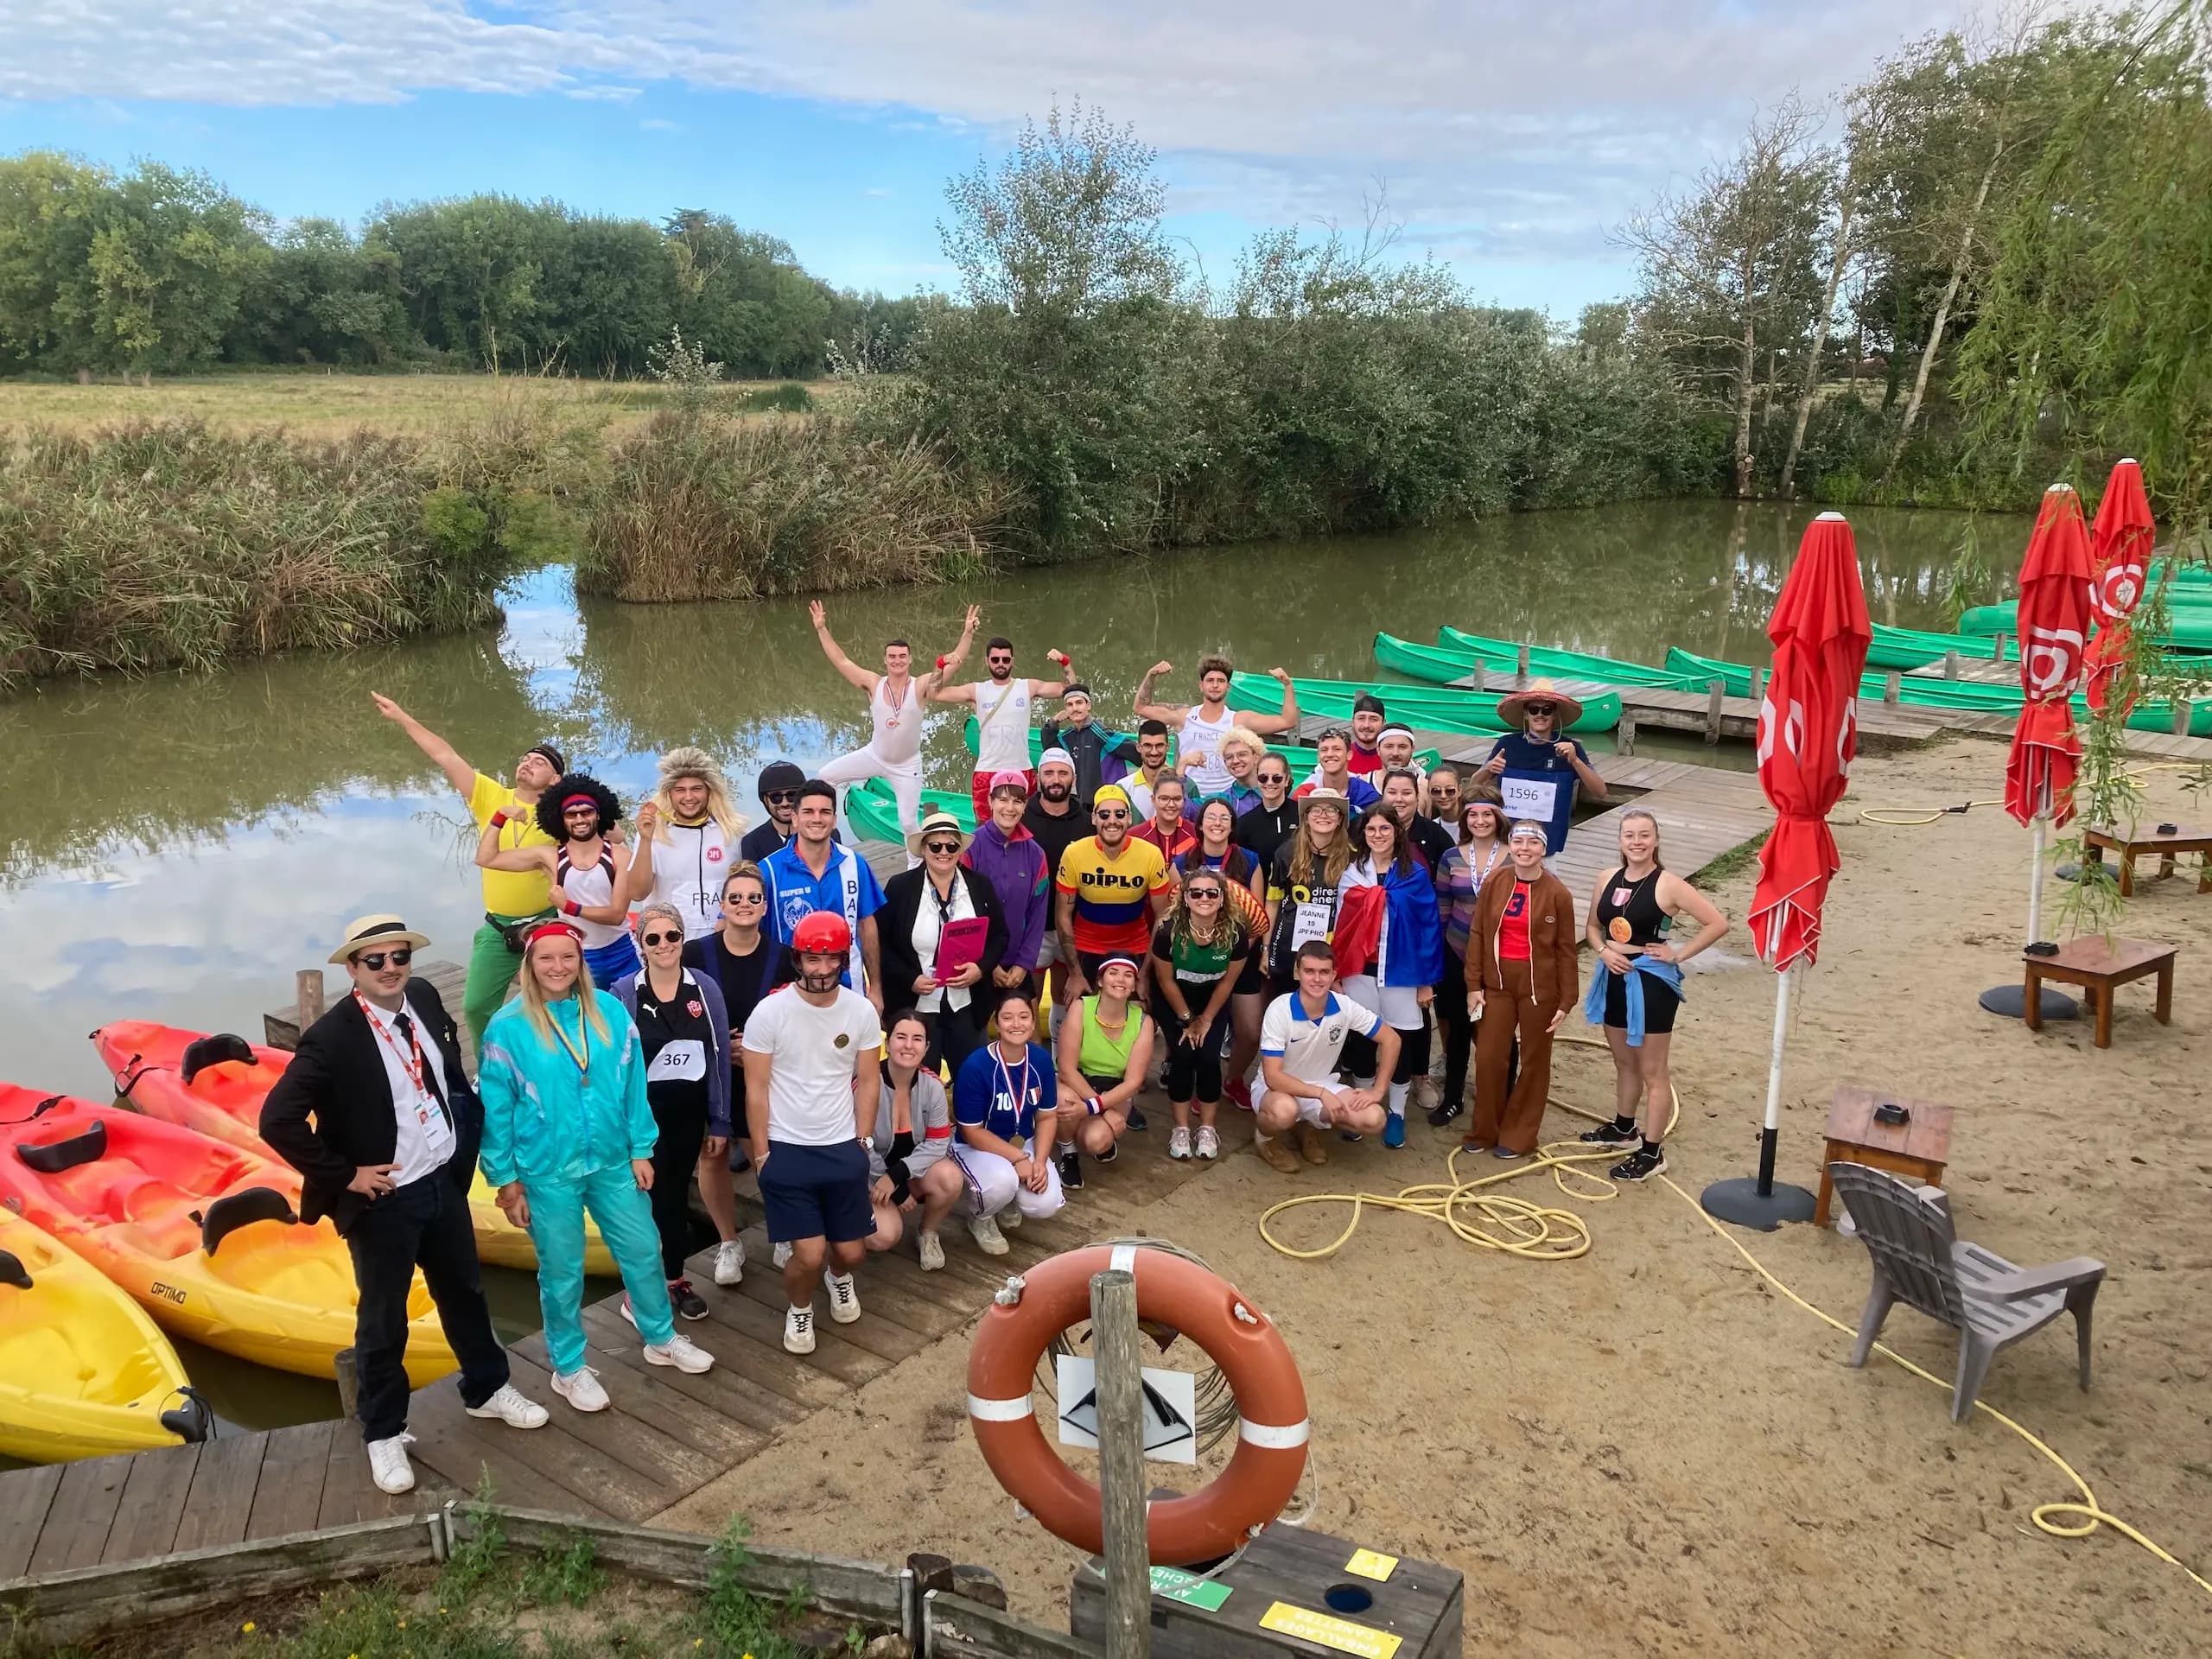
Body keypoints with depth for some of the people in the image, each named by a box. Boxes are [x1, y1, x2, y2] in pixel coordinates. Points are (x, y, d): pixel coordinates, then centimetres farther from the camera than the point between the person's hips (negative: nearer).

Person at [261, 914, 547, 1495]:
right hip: (383, 1201, -6)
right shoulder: (332, 1039, -23)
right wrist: (342, 1176, -20)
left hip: (445, 1181, 6)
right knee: (383, 1322, 11)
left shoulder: (425, 998, -4)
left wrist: (466, 1137, 8)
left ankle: (487, 1390, 43)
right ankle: (383, 1433, 32)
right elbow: (277, 1121, -26)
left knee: (465, 1292, 22)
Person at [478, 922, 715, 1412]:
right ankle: (568, 1368, 32)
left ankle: (663, 1339, 39)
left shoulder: (610, 1011, -5)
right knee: (562, 1273, 12)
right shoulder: (507, 1027, -13)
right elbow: (495, 1109, -7)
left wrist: (641, 1150, 2)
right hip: (547, 1173, -3)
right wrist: (506, 1179, -5)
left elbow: (633, 1085, 1)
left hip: (613, 1163, 3)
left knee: (643, 1251, 15)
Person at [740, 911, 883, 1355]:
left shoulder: (862, 1010, -3)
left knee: (851, 1250, 8)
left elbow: (868, 1081, 5)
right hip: (786, 1150, -3)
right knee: (810, 1254, -9)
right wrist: (761, 1155, -6)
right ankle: (798, 1309, 25)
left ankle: (839, 1276, 45)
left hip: (843, 1149, 3)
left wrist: (863, 1144, 2)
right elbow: (756, 1089, -7)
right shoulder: (770, 1011, -11)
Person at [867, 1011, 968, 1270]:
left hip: (913, 1172, 3)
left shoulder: (933, 1085, -11)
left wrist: (896, 1175, -26)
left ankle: (927, 1234, 1)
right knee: (884, 1236, -29)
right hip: (870, 1177, -3)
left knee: (950, 1178, -29)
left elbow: (938, 1143, -11)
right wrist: (897, 1190, -14)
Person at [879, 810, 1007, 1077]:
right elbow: (880, 942, -3)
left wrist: (981, 968, -11)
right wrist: (910, 979, -15)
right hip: (915, 1007, -2)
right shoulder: (900, 887, -5)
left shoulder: (980, 886, 2)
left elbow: (999, 936, 7)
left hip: (966, 1007, 2)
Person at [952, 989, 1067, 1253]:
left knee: (1046, 1205, -18)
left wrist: (1040, 1161, -16)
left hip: (1024, 1143, 4)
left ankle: (1009, 1200, 19)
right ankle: (980, 1219, 1)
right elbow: (972, 1132, -19)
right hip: (977, 1147, -4)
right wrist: (1018, 1158, -23)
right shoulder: (976, 1067, -25)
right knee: (1002, 1182, -36)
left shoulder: (1041, 1059, -11)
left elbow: (1047, 1116, -1)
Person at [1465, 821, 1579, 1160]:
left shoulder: (1558, 893, -8)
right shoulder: (1494, 884, -1)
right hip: (1497, 984, 2)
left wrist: (1566, 1001, -4)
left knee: (1534, 1061, 9)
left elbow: (1566, 950, -4)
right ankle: (1484, 1131, 22)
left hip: (1539, 987, -2)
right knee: (1488, 1058, 5)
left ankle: (1519, 1135, 22)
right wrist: (1474, 985, -1)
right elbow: (1478, 935, 3)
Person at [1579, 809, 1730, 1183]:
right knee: (1624, 1062, 23)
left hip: (1651, 982, -6)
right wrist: (1603, 950, -7)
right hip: (1614, 979, 6)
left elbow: (1718, 923, -16)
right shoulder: (1608, 879, 3)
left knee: (1652, 1071, 2)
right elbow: (1593, 926, 13)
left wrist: (1679, 954, -14)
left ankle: (1652, 1153, 9)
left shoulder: (1667, 884, -15)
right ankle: (1622, 1127, 41)